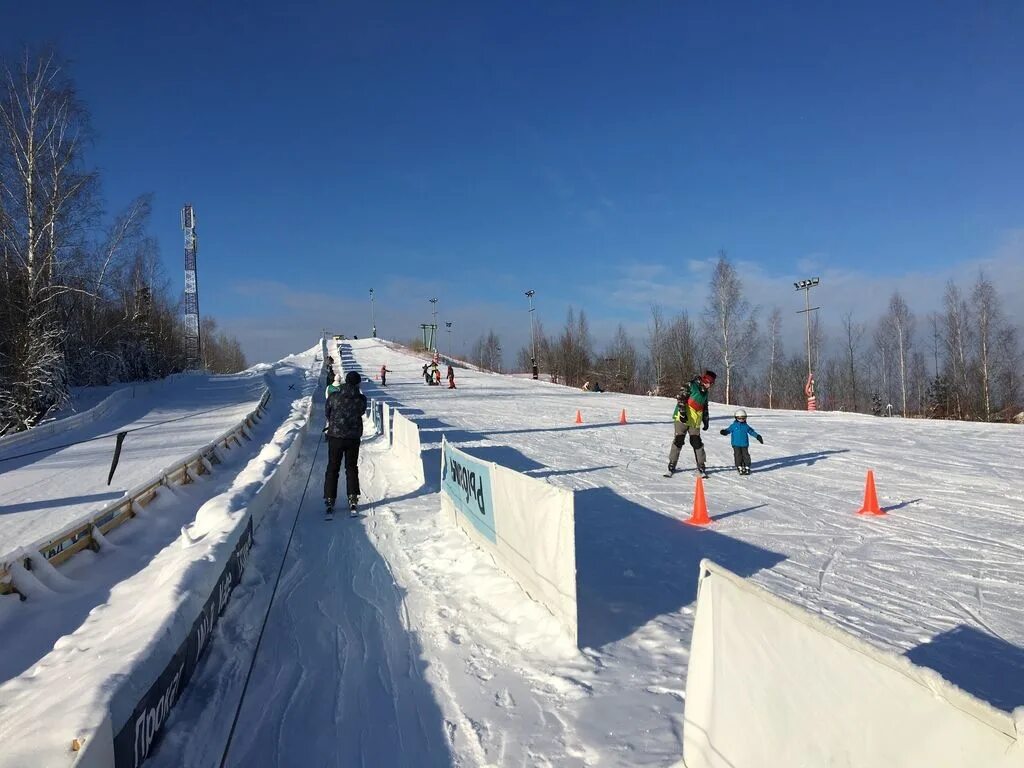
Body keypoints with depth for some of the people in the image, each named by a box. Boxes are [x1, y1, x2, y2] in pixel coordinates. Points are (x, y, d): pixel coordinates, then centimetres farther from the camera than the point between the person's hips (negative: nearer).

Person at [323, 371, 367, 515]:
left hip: (335, 436, -1)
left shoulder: (333, 396, -9)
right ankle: (353, 498, 13)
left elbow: (326, 413, 4)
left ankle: (330, 499, 8)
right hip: (354, 438, 1)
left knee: (332, 468, 10)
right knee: (352, 467, 15)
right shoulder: (361, 399, -8)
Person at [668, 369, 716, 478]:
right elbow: (680, 397, -17)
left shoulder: (705, 392, 16)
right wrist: (682, 412, -24)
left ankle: (701, 466, 10)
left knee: (697, 443, 3)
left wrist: (706, 421, 22)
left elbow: (705, 407, 26)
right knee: (678, 441, -4)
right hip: (683, 418, -6)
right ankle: (672, 464, 3)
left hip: (695, 421, 6)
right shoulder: (691, 386, -8)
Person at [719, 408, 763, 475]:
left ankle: (747, 467, 11)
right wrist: (724, 432, -25)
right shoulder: (733, 426, 2)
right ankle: (739, 467, 5)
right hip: (736, 444, -2)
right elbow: (728, 430, -4)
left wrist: (758, 437, 12)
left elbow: (752, 432, 16)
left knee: (746, 455, 2)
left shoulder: (746, 426, 7)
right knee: (738, 455, -3)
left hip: (744, 444, 2)